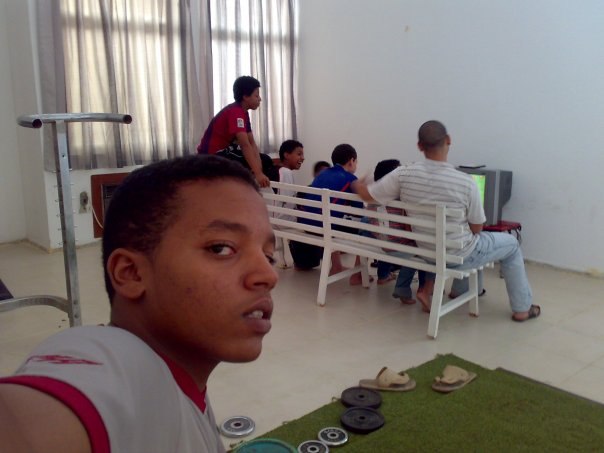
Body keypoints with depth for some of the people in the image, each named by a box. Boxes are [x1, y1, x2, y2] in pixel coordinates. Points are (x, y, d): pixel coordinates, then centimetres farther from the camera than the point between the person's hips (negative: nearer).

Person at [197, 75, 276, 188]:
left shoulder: (243, 113, 6)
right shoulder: (235, 112, -24)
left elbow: (252, 143, 0)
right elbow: (245, 145, -34)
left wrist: (258, 168, -13)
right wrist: (258, 173, -40)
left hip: (224, 151, 10)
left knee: (265, 161, 11)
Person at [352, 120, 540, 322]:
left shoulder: (403, 175, -20)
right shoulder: (466, 182, -26)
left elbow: (366, 194, -7)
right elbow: (477, 228, -12)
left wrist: (357, 184, 16)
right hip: (460, 255, -4)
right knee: (511, 243, 22)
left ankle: (460, 290, 47)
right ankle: (521, 309, 31)